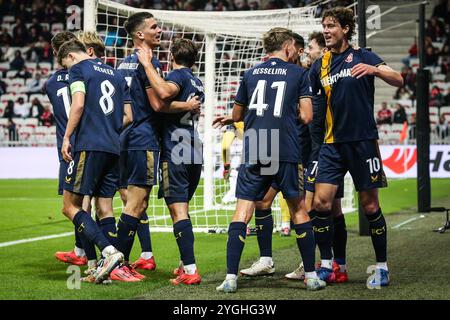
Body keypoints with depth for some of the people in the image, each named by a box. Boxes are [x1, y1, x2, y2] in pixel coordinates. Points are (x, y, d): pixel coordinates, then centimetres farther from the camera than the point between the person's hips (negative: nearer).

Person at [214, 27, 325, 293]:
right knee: (299, 211, 10)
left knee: (242, 211, 0)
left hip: (253, 153, 2)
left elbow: (237, 115, 19)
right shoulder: (299, 74, 5)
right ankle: (311, 276, 12)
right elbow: (306, 116, -2)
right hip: (286, 154, -1)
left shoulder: (250, 74, 12)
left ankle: (231, 277, -8)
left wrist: (229, 120, 41)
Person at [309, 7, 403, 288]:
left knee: (370, 205, 0)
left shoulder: (362, 56, 0)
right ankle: (326, 265, 7)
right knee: (321, 202, -6)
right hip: (333, 143, 4)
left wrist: (373, 69, -29)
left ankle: (383, 268, 12)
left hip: (363, 141, -4)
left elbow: (398, 80, -11)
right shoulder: (320, 65, 11)